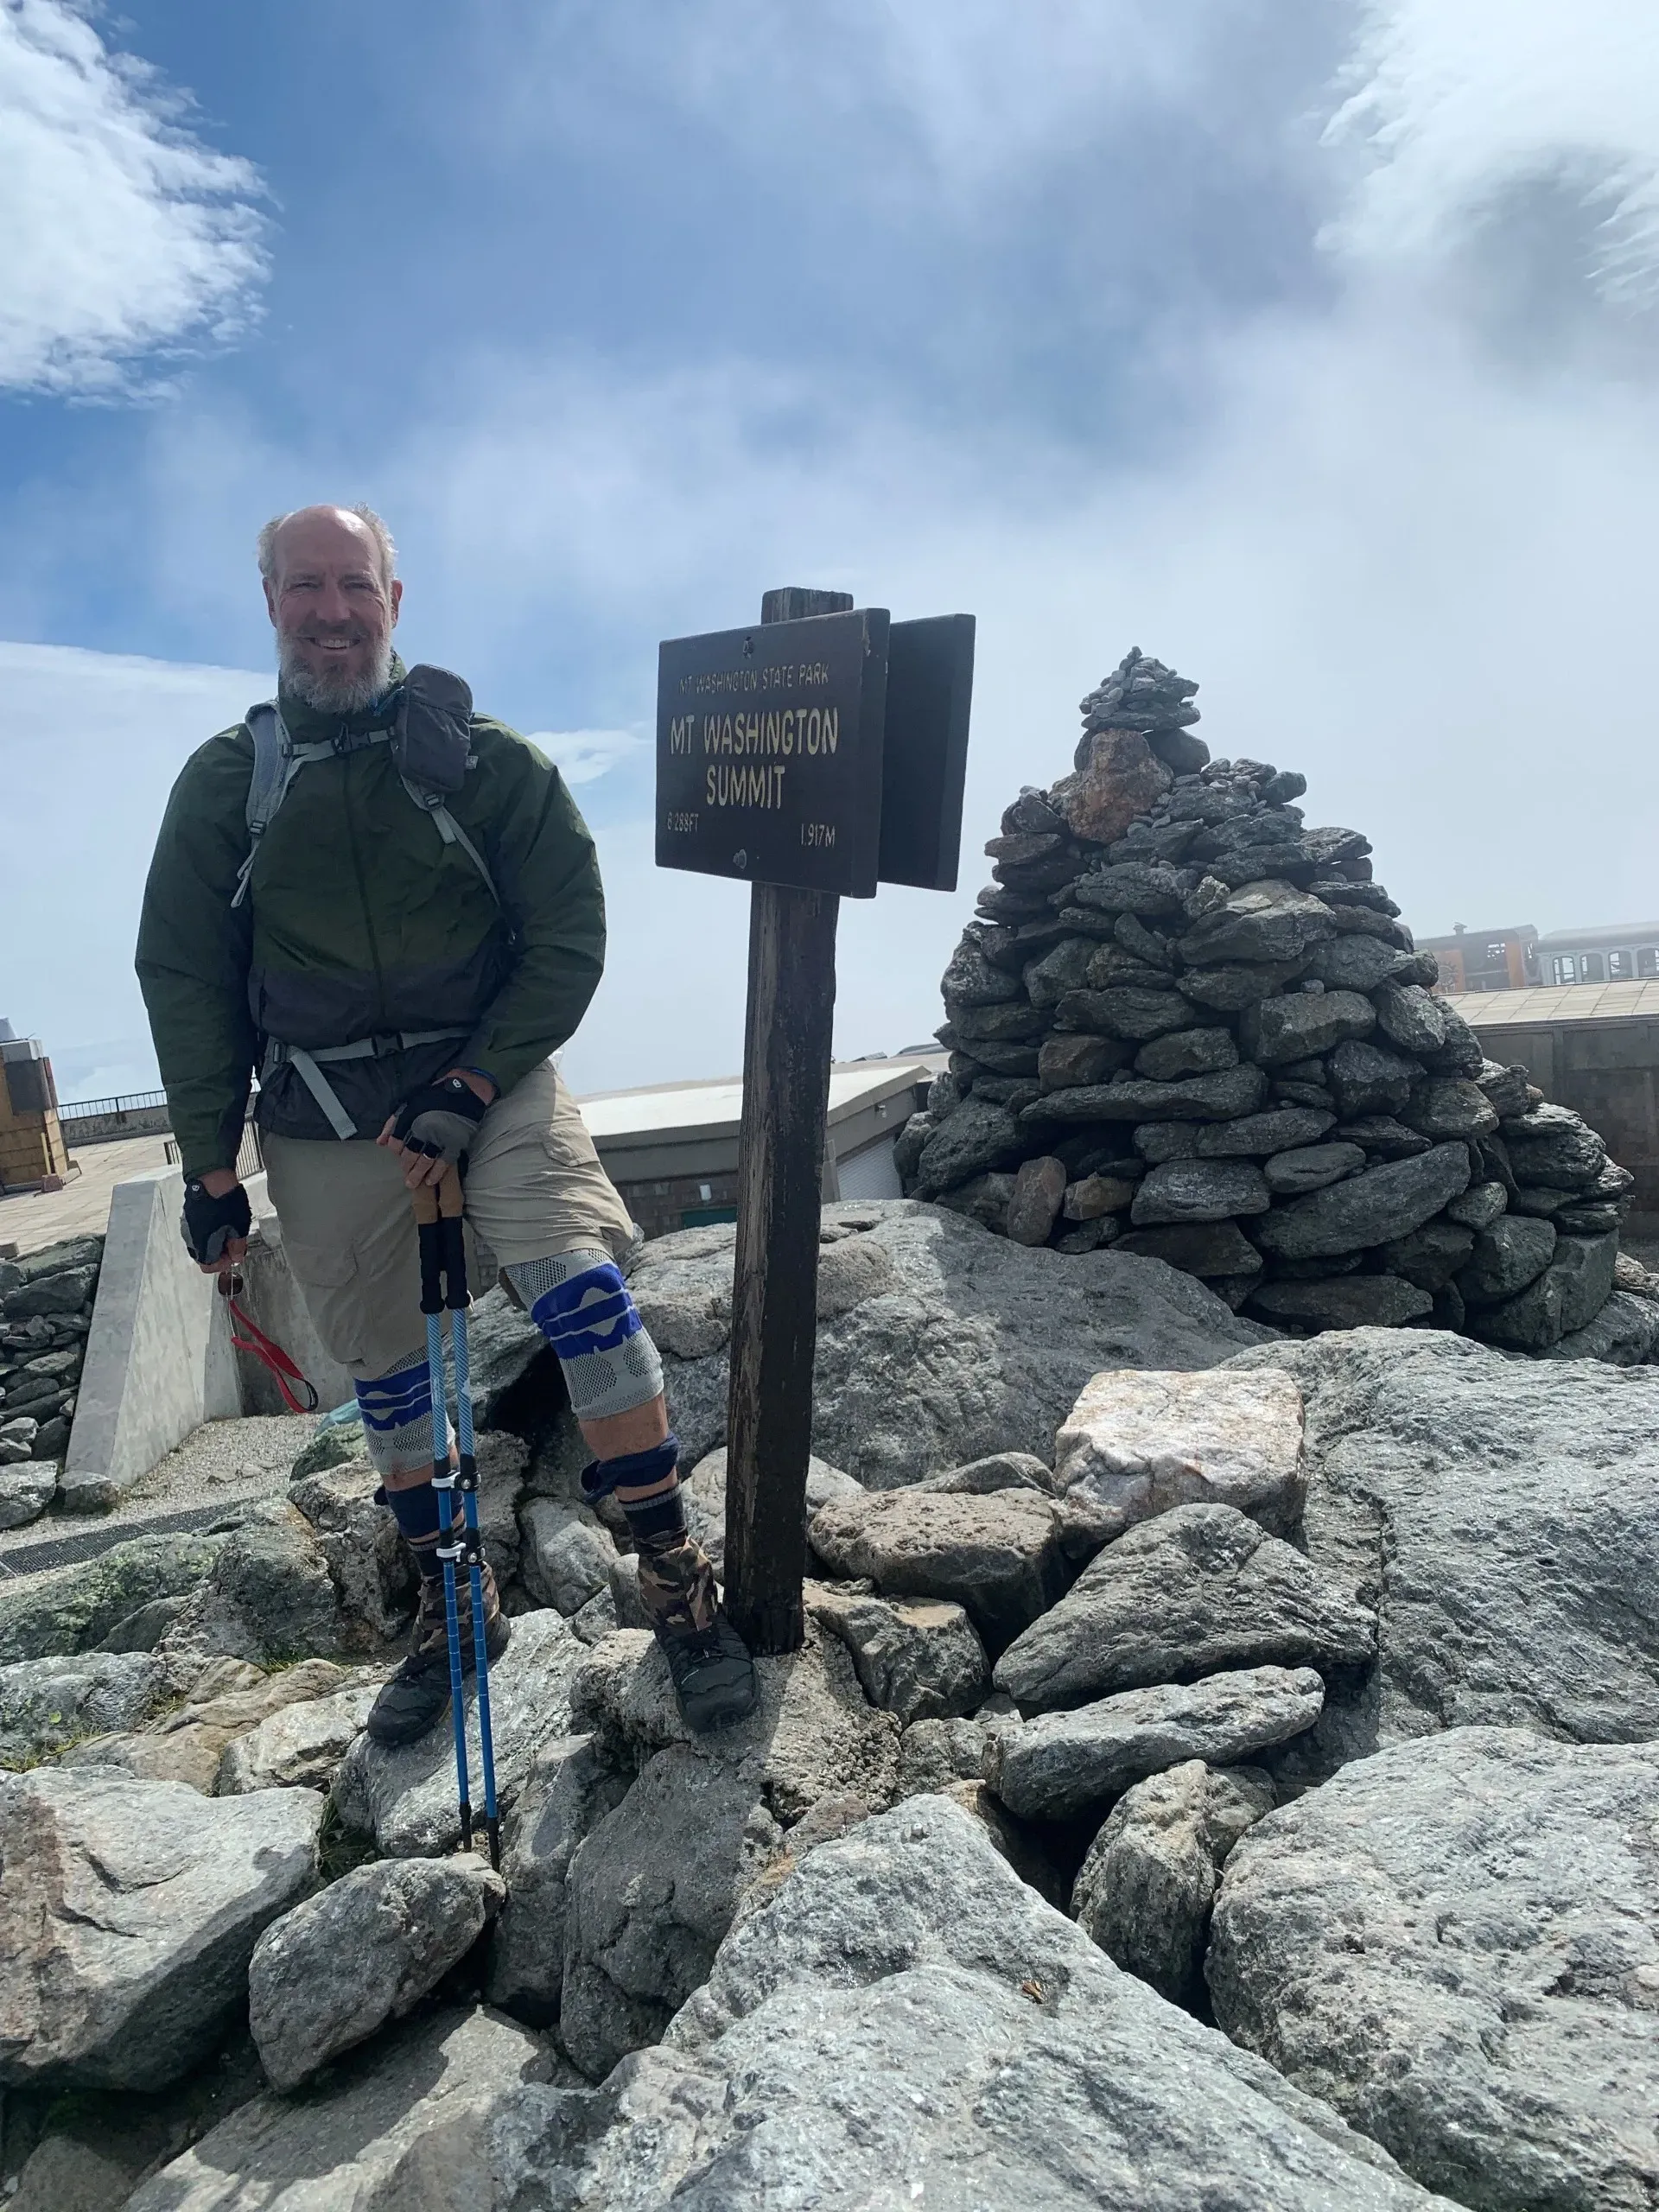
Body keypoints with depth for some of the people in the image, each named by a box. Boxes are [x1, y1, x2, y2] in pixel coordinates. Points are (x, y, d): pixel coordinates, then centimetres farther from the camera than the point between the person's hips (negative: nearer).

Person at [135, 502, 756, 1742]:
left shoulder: (487, 759, -2)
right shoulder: (226, 781, 4)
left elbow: (569, 939, -5)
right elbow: (185, 979, 7)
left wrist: (465, 1091, -13)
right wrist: (210, 1169, 3)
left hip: (488, 1081, -2)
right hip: (322, 1128, 3)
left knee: (580, 1287, -23)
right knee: (385, 1377, 10)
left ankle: (676, 1581, -9)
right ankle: (455, 1609, 29)